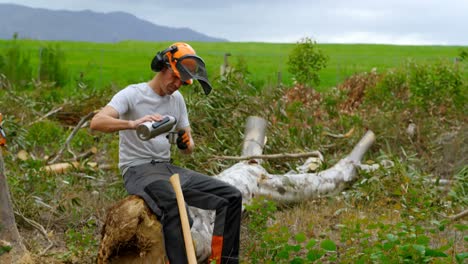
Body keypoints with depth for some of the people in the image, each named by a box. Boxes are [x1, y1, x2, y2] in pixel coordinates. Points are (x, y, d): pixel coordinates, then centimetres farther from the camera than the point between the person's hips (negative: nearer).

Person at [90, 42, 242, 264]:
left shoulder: (177, 99, 13)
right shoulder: (132, 94, -7)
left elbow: (189, 147, 17)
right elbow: (96, 122, -23)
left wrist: (187, 143, -9)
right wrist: (133, 124, -40)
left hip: (167, 168, 7)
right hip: (137, 171, -7)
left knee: (231, 197, -6)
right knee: (175, 209, -39)